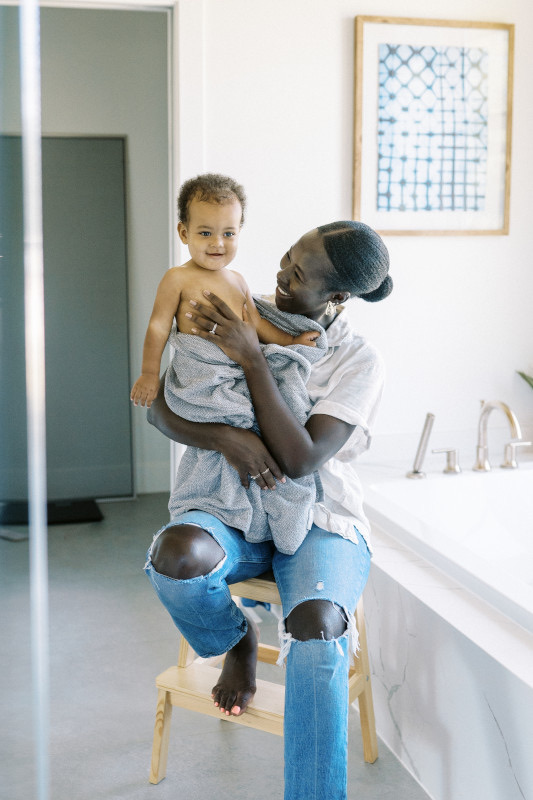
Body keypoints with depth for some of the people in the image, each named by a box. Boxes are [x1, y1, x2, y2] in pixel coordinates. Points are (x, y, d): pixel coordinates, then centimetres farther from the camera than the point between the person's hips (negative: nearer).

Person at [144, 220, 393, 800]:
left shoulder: (360, 362, -8)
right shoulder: (243, 320, 0)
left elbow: (301, 459, -20)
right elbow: (159, 408, -3)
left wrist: (252, 361, -24)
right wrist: (225, 438, -23)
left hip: (323, 524, -2)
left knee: (314, 627, -35)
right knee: (174, 554, -32)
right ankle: (237, 643, 3)